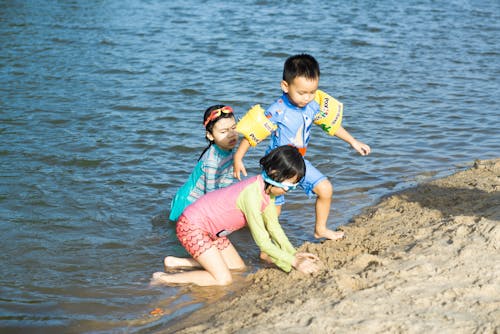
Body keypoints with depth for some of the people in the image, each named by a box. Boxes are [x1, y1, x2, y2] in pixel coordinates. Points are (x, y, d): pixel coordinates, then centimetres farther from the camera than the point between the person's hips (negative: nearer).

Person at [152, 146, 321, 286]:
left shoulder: (266, 187, -3)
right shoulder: (252, 195, -31)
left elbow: (273, 226, 6)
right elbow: (263, 242, -27)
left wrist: (294, 253, -3)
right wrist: (294, 263, -23)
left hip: (211, 228, 10)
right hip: (191, 226, -10)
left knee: (238, 267, 12)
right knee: (223, 279, -15)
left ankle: (176, 262, 19)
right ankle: (163, 279, -6)